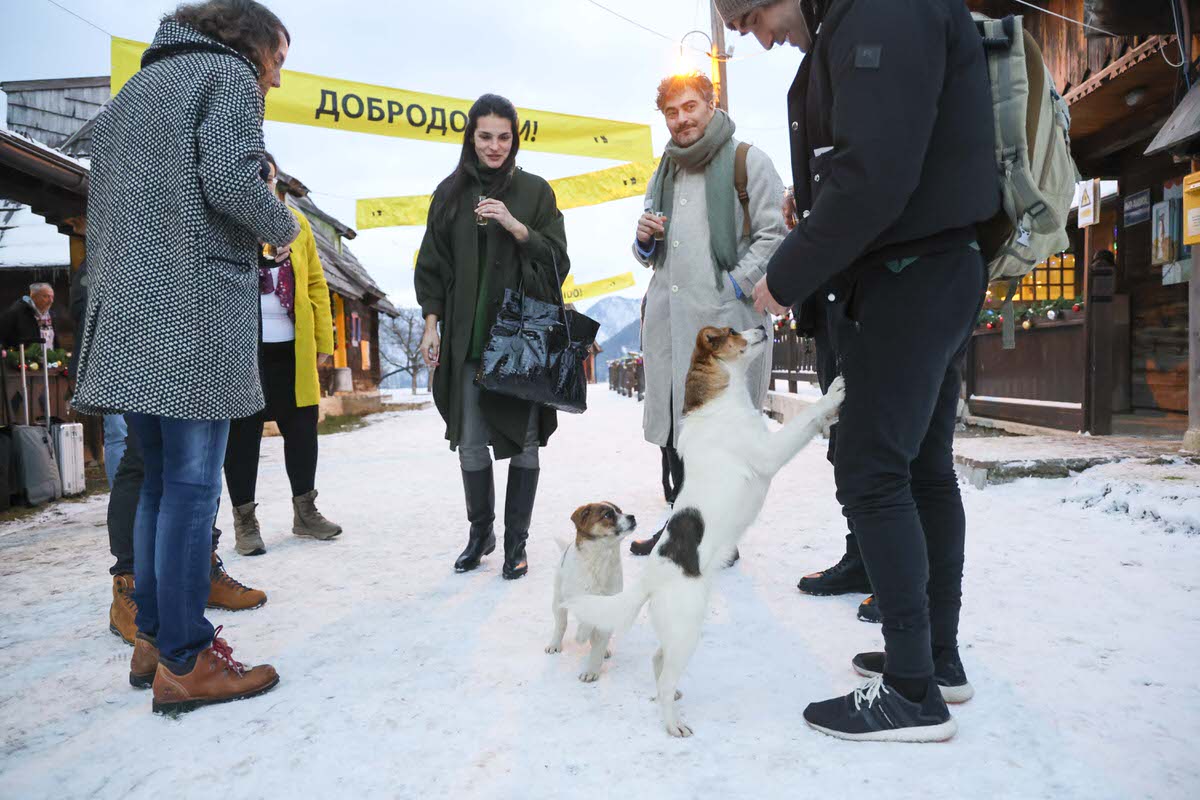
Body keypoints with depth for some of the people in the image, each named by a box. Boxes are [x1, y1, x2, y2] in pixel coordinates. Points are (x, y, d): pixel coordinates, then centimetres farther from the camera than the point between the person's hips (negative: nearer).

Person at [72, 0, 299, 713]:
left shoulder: (132, 90, 27)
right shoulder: (228, 76, 2)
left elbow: (104, 206, 23)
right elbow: (230, 181, -14)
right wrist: (282, 225, 2)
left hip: (126, 309, 8)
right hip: (196, 306, -8)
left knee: (160, 480, 14)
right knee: (192, 483, -6)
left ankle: (154, 638, 21)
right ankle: (184, 662, 0)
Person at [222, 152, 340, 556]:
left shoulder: (296, 222, 11)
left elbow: (315, 283, 10)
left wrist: (323, 340, 5)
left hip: (292, 348, 4)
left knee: (302, 427, 10)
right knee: (242, 433, 4)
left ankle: (305, 511, 26)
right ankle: (245, 520, 17)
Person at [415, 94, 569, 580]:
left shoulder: (535, 191, 6)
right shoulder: (451, 193, 10)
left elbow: (557, 261, 1)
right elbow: (432, 265, 11)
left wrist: (515, 226, -13)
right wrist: (431, 325, 2)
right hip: (465, 336, 2)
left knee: (523, 440, 1)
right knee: (470, 443, 3)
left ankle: (516, 541, 14)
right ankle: (480, 533, 22)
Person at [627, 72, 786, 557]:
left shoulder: (747, 162, 3)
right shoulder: (663, 176, 23)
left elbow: (772, 235, -5)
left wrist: (733, 286, -13)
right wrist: (644, 240, 6)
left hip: (724, 316, -6)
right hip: (667, 317, 6)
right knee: (671, 422, 9)